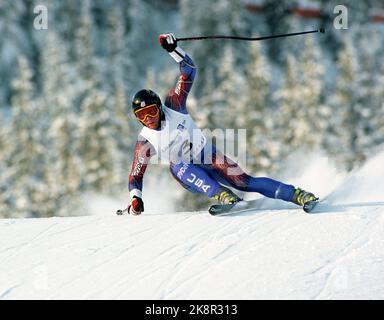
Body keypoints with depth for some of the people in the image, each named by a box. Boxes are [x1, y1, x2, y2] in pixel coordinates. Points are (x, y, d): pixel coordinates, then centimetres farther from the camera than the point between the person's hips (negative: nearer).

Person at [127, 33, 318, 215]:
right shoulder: (145, 141, -12)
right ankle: (221, 195, -51)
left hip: (208, 155, 1)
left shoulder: (172, 105, -11)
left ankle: (296, 195, -22)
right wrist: (135, 198, -25)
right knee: (177, 166, -36)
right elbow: (135, 177, -6)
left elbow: (189, 70, -15)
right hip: (187, 173, -1)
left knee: (243, 181, -19)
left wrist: (173, 50, -31)